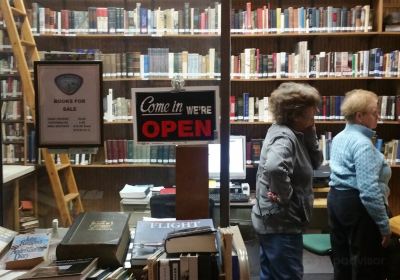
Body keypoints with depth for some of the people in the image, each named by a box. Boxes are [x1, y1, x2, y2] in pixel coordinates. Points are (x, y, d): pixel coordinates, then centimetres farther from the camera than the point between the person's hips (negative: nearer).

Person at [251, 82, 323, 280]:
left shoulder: (293, 133, 9)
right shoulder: (284, 137, -22)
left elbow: (315, 162, 13)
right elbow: (274, 167, -42)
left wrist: (310, 132, 0)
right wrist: (285, 196, -26)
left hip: (273, 220, 10)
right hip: (281, 222, -10)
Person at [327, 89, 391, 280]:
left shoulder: (339, 137, 10)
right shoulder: (362, 143, -20)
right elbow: (369, 190, -25)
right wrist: (384, 225, -19)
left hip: (336, 199, 10)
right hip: (356, 205, -9)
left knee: (342, 261, 18)